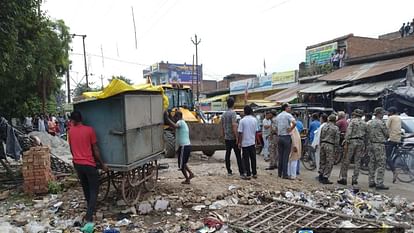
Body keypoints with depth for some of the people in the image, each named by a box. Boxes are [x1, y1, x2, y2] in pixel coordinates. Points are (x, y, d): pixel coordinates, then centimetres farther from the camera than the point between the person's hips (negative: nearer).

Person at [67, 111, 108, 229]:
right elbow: (95, 150, -7)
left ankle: (90, 210, 38)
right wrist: (102, 164, 2)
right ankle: (89, 219, -11)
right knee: (94, 191, 2)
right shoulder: (89, 130, -10)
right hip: (89, 164, -5)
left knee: (86, 189, 21)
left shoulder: (71, 131, 1)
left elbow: (71, 149, 12)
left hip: (77, 164, 5)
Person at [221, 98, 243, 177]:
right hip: (233, 137, -7)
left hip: (227, 138, 7)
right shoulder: (233, 113, -12)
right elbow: (234, 126, -20)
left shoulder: (223, 114, 10)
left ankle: (229, 171, 14)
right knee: (238, 155, -3)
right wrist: (237, 137, -17)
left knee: (227, 154, 9)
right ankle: (241, 172, -2)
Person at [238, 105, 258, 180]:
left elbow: (240, 133, -11)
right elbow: (256, 132, 7)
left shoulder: (242, 120, -12)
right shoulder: (254, 120, 1)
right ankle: (254, 173, 19)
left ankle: (248, 175, 5)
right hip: (252, 142, 4)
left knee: (246, 159, 3)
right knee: (253, 158, 12)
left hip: (245, 143, -4)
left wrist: (239, 143, -3)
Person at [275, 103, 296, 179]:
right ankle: (285, 174, 1)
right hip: (287, 137, -6)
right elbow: (294, 123, -27)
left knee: (280, 156, 12)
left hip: (279, 137, 6)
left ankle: (279, 173, 18)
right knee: (286, 156, -2)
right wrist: (290, 129, -14)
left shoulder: (278, 116, 12)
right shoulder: (288, 115, -9)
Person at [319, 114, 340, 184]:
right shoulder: (336, 128, -5)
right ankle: (325, 178, 0)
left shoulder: (323, 127, 10)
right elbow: (337, 140, -8)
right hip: (330, 146, -6)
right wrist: (336, 149, -3)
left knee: (322, 161, 14)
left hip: (323, 144, 6)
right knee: (329, 163, 0)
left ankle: (321, 176, 20)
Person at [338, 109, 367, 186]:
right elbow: (365, 135, 13)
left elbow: (348, 132, -12)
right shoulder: (364, 123, 14)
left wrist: (346, 142, -12)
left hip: (352, 141, -5)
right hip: (361, 142, 5)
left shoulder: (353, 121, -1)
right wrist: (364, 146, 17)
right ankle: (355, 179, 9)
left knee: (346, 161, -1)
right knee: (357, 162, 7)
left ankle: (343, 178, -2)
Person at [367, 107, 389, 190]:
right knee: (381, 164, -4)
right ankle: (379, 183, -5)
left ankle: (371, 182, 15)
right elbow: (386, 134, -5)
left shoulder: (369, 123, 11)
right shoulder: (381, 123, -12)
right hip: (379, 145, -8)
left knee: (372, 164, 11)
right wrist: (384, 138, 15)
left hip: (371, 144, 8)